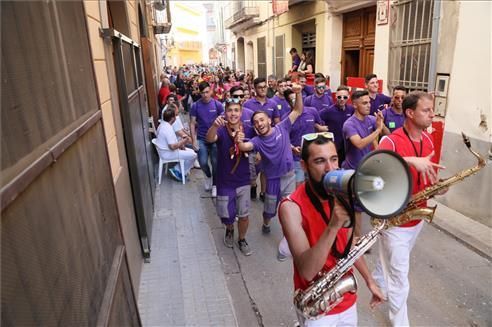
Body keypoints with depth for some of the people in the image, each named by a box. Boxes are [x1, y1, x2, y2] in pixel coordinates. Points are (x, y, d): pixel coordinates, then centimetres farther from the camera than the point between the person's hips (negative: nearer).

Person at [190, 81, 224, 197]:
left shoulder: (217, 104, -6)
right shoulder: (195, 106, -4)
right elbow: (192, 123, -1)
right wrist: (194, 140, -7)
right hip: (201, 139, 1)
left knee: (215, 162, 3)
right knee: (203, 162, -5)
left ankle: (214, 185, 22)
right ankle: (208, 176, 28)